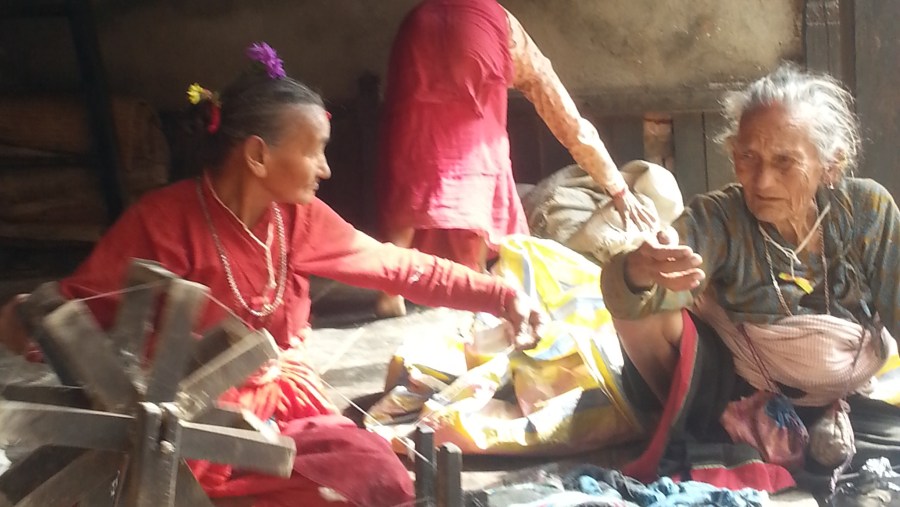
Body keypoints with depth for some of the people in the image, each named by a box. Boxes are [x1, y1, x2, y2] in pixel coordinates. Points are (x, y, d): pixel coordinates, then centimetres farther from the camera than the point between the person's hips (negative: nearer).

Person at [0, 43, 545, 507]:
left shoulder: (298, 217, 0)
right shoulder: (162, 221, -17)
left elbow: (397, 266, 5)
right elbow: (86, 299, -18)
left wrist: (501, 297, 3)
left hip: (285, 401, 7)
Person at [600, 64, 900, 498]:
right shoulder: (716, 219, -18)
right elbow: (623, 298, -35)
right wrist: (639, 272, -59)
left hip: (830, 408, 1)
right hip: (734, 392, -1)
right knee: (637, 304, -26)